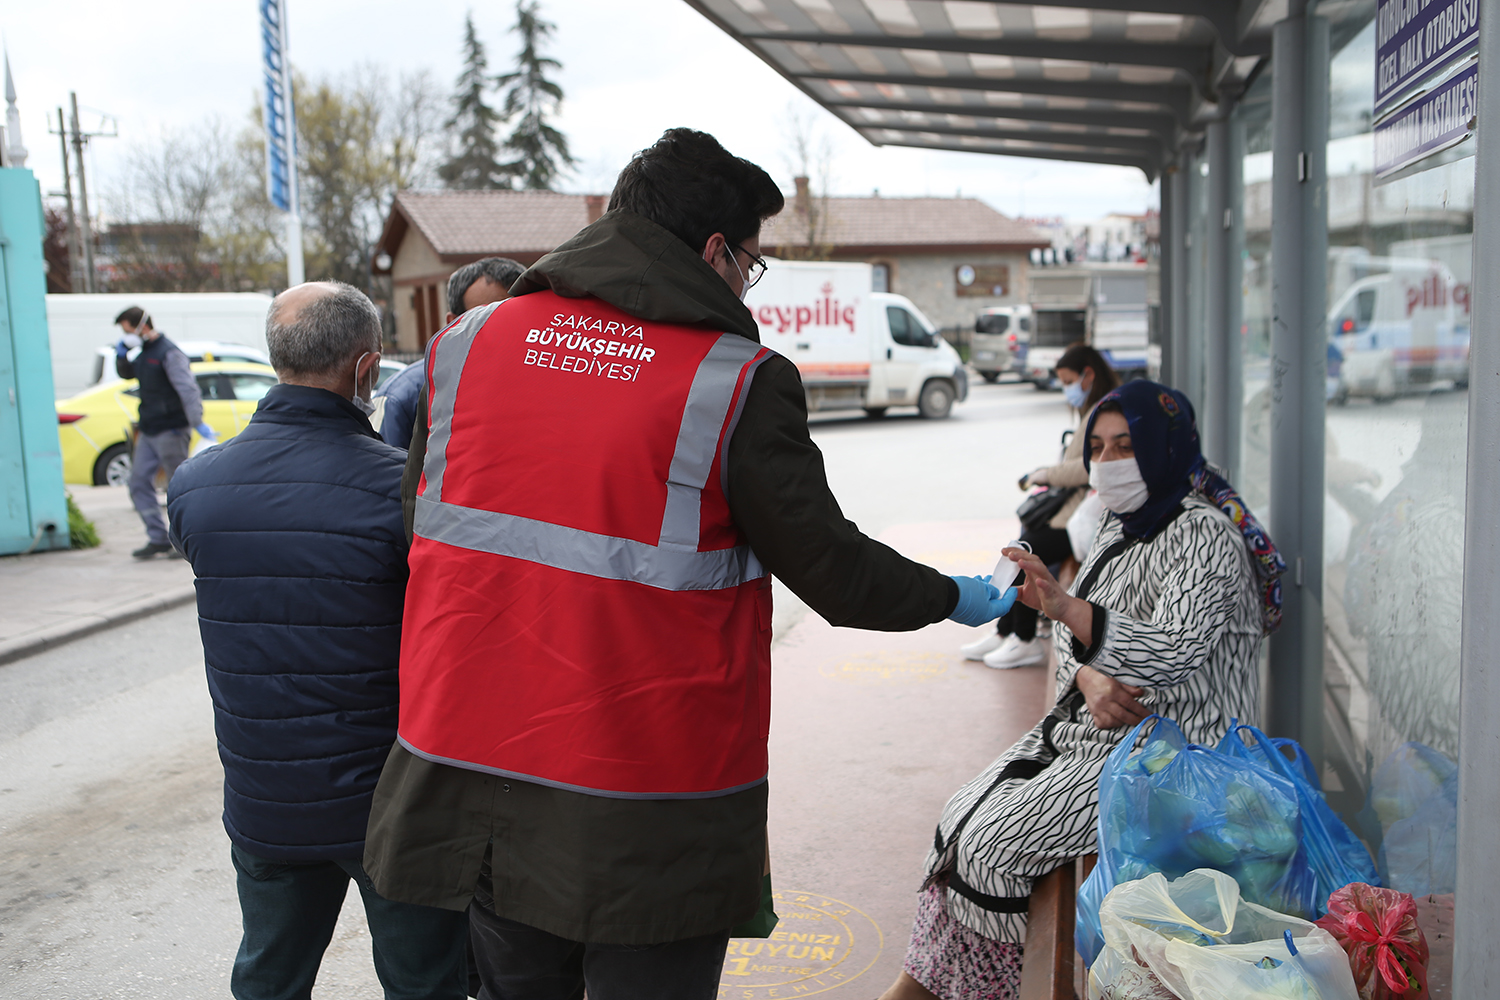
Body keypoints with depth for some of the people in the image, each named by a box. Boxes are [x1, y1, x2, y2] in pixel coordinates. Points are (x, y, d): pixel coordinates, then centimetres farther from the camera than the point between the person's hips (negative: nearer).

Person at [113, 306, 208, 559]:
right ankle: (158, 539, 9)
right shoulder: (143, 353, 14)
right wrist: (121, 354, 10)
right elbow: (126, 373, 31)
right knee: (139, 483, 5)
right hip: (148, 432, 9)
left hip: (171, 431, -9)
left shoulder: (168, 353, -13)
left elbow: (187, 389, -23)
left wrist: (197, 422, -33)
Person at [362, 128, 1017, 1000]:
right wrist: (955, 598, 10)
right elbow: (832, 573, -8)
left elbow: (422, 524, 12)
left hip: (473, 770, 5)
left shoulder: (468, 340, 3)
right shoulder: (740, 380, -13)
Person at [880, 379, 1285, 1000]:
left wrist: (1066, 607, -45)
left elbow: (1175, 650, -31)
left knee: (994, 843, -14)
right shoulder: (1119, 520, 9)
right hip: (1097, 722, 8)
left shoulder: (1205, 535, -18)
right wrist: (1090, 678, -12)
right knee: (966, 815, -1)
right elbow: (1072, 630, 12)